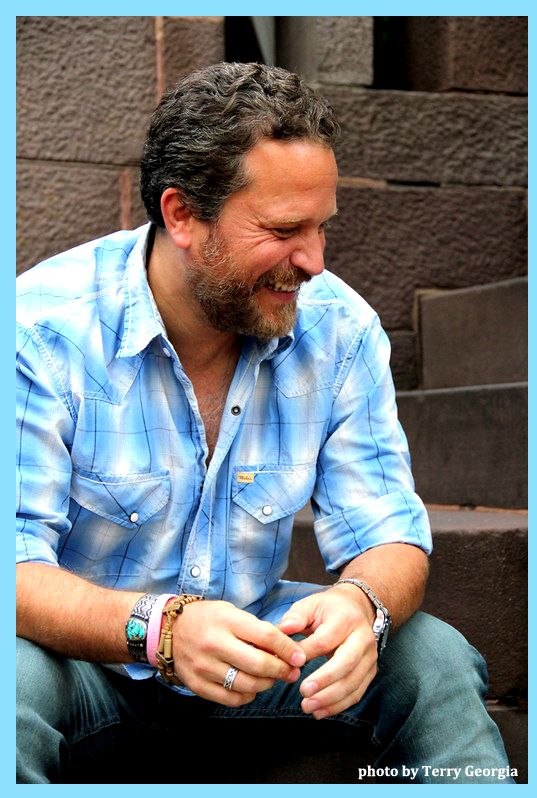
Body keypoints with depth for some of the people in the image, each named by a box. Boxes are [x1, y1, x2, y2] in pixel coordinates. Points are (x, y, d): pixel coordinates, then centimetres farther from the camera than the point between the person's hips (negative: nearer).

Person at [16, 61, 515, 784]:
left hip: (252, 629, 3)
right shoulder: (45, 326, -20)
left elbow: (388, 537, -8)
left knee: (437, 661, -18)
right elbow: (17, 567, -25)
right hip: (87, 646, -3)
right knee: (16, 680, -36)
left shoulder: (338, 327, -8)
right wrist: (162, 626, -45)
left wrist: (362, 604, -34)